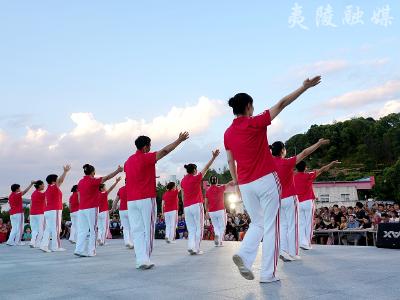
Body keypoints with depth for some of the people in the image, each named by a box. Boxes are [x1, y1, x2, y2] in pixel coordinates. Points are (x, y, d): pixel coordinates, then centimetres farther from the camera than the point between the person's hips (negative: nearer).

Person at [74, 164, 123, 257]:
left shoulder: (80, 182, 10)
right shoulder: (93, 181, -9)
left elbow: (79, 197, 14)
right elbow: (107, 177, -5)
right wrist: (118, 170, 2)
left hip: (81, 209, 6)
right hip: (91, 209, -6)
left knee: (82, 230, 7)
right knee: (93, 231, 2)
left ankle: (79, 249, 0)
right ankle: (91, 251, 2)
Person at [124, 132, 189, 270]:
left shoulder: (128, 161, 13)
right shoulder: (147, 158, -8)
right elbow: (164, 151, -12)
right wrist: (180, 140, -7)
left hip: (131, 201, 6)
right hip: (146, 199, -6)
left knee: (137, 230, 4)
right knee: (148, 229, 1)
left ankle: (141, 260, -1)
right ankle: (145, 260, 0)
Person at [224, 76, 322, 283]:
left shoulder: (228, 133, 7)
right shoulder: (256, 123, -7)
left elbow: (230, 161, 12)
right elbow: (282, 104, -3)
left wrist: (237, 184, 21)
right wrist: (305, 87, 3)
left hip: (245, 186, 5)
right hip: (266, 180, -5)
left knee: (257, 224, 18)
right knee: (270, 226, 3)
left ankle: (244, 255, -6)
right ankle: (268, 274, 3)